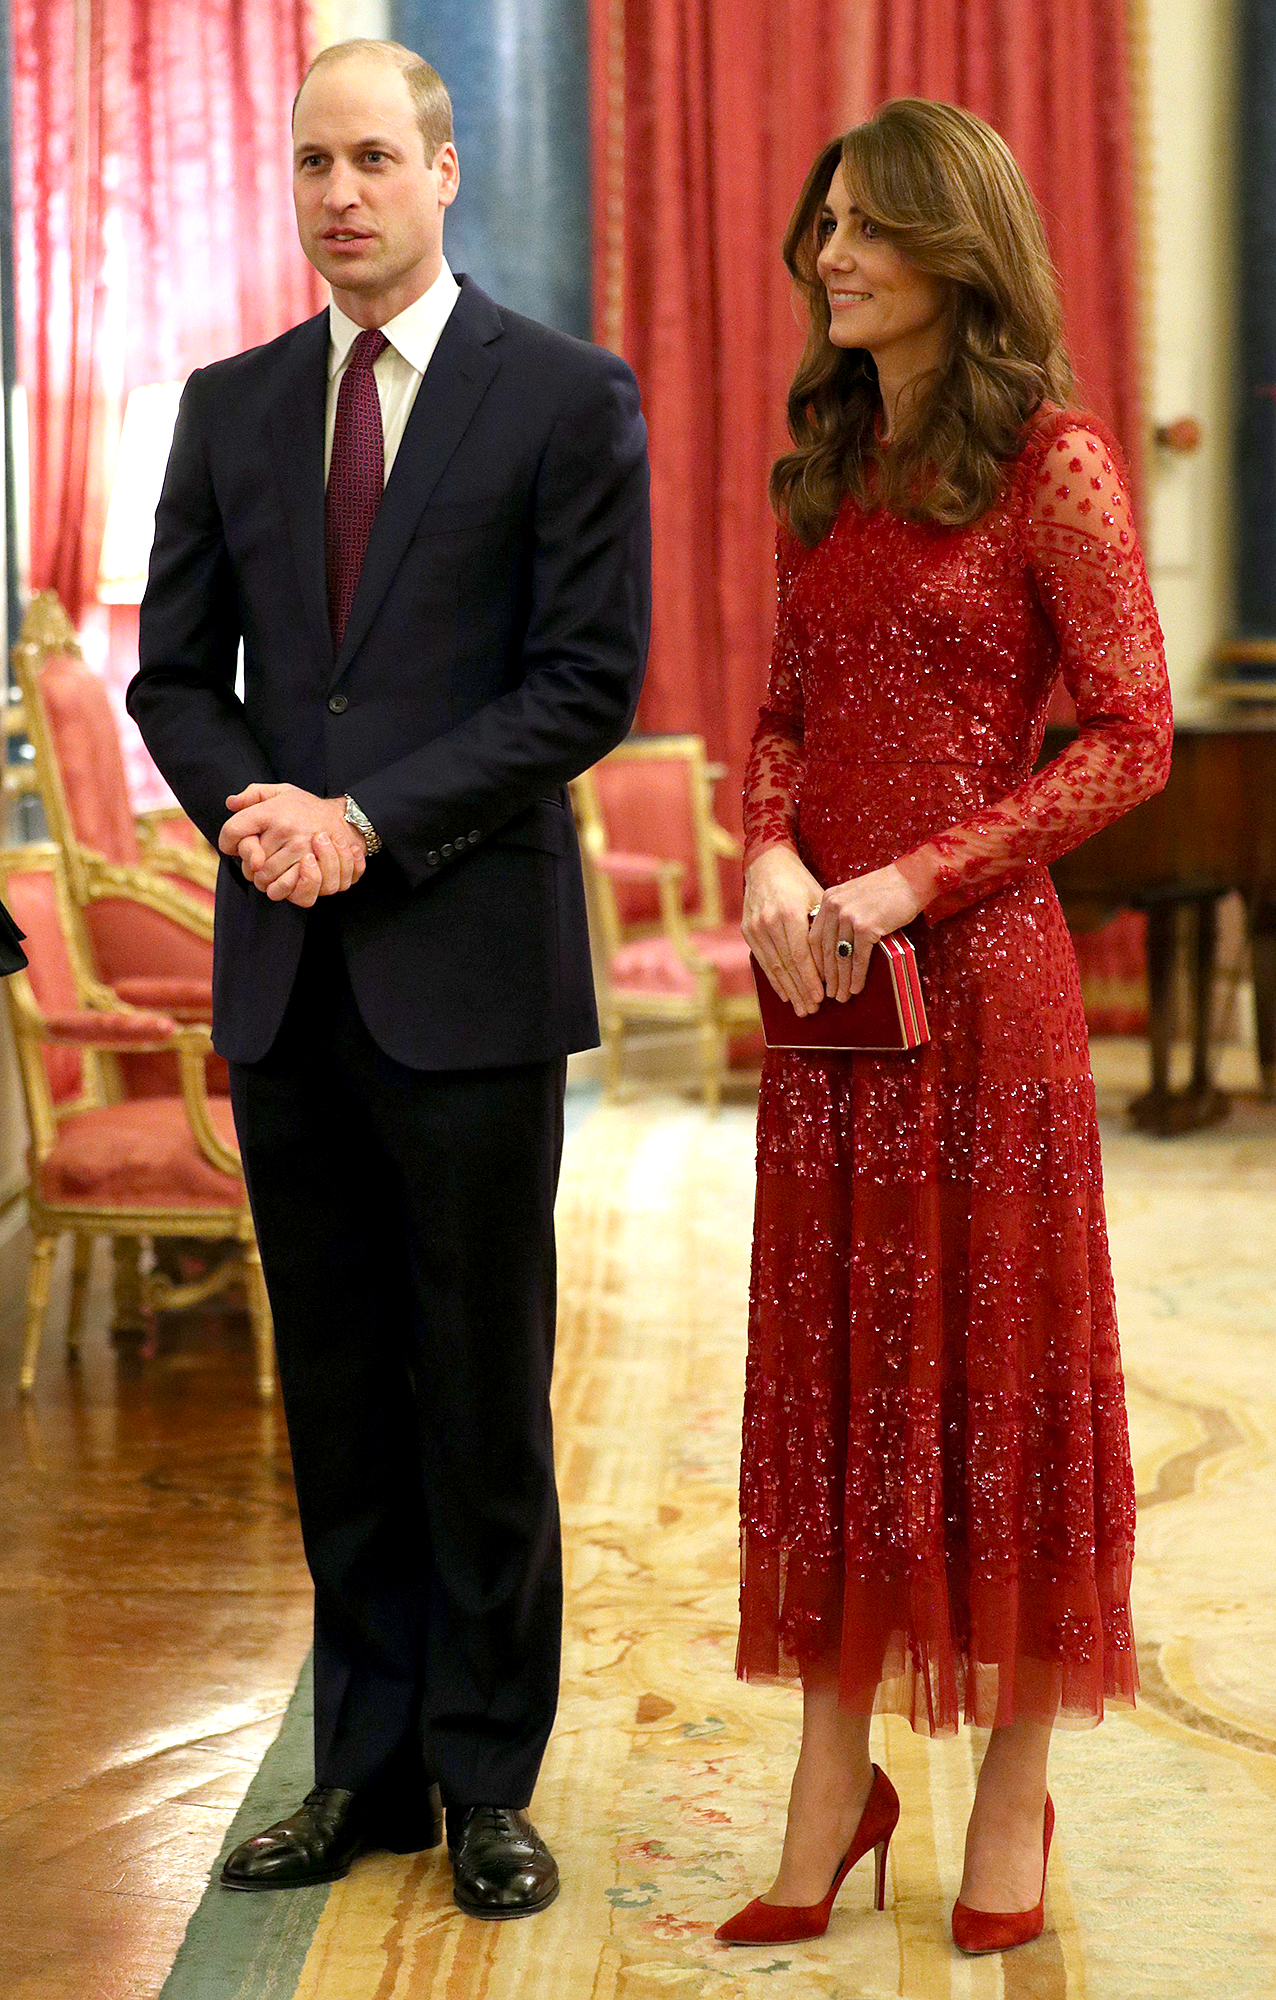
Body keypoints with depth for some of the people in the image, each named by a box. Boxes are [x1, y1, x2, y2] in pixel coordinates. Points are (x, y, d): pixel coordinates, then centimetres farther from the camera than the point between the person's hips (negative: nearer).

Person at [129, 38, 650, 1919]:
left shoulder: (569, 399, -1)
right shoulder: (232, 407, 12)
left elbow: (592, 677, -8)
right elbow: (174, 671, 13)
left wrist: (372, 820, -14)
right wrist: (253, 814, -7)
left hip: (469, 963, -4)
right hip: (286, 970, 4)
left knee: (484, 1396, 3)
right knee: (336, 1393, 10)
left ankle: (488, 1782, 14)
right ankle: (368, 1766, 20)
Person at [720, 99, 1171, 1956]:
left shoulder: (1054, 461, -6)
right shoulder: (831, 472, 13)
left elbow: (1130, 735, -9)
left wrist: (915, 880, -16)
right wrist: (769, 859, -4)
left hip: (976, 967, -6)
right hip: (824, 975, 6)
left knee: (996, 1360, 3)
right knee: (830, 1366, 8)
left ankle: (1013, 1799, 15)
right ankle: (833, 1796, 16)